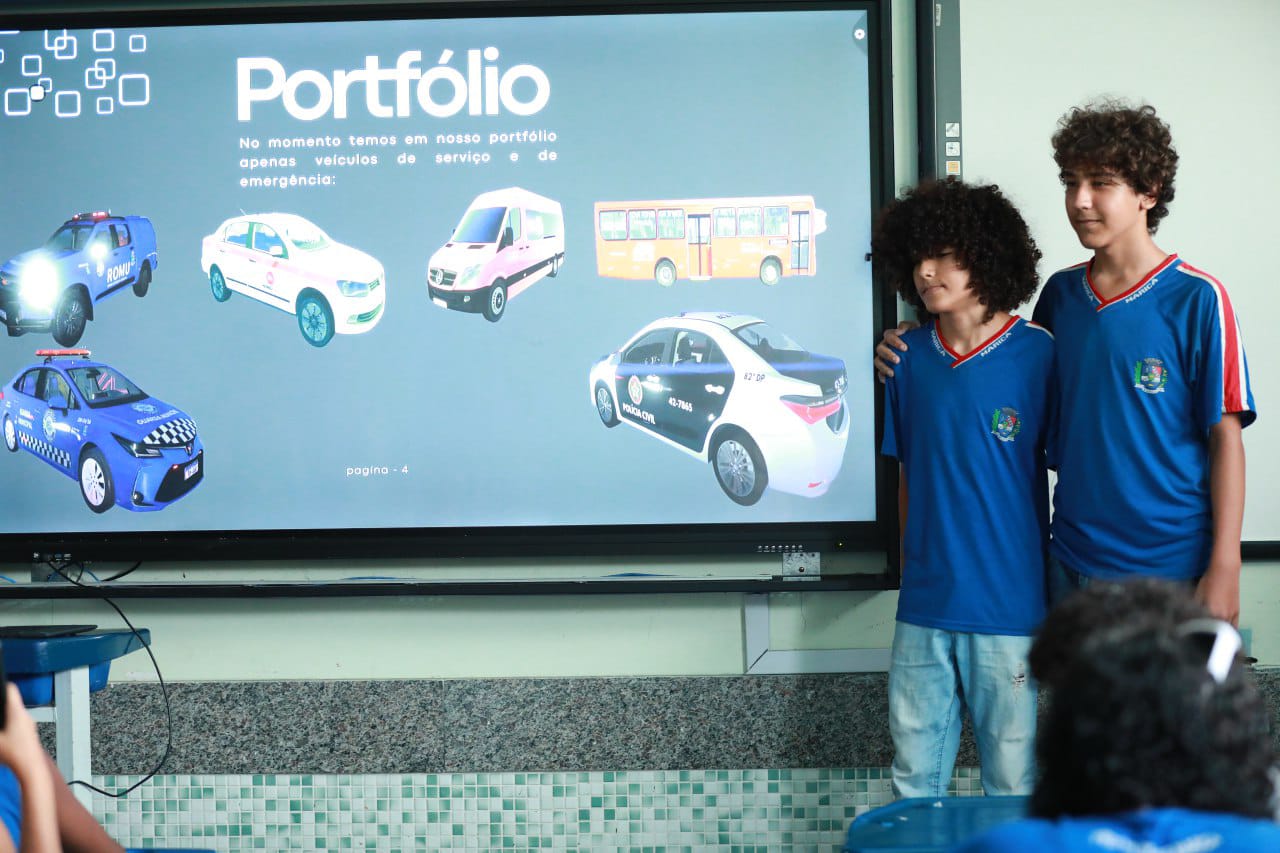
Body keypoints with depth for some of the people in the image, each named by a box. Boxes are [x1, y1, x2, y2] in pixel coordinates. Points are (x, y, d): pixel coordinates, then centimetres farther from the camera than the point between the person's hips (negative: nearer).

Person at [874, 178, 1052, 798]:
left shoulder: (1037, 354, -7)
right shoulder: (909, 356, 6)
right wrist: (908, 570, 10)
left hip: (1010, 607, -4)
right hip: (924, 607, 4)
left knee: (1011, 784, 7)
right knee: (914, 779, 12)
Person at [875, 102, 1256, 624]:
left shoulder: (1195, 297, -8)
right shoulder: (1061, 292, 8)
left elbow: (1224, 437, -8)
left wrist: (1223, 567, -12)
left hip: (1172, 567, -5)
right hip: (1072, 561, 5)